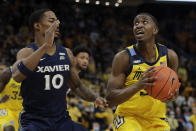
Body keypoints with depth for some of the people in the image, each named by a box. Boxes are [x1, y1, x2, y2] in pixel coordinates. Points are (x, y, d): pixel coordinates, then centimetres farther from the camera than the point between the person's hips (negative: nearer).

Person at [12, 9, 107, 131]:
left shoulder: (66, 53, 8)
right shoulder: (27, 52, -9)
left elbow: (77, 86, 20)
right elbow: (17, 76, -33)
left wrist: (95, 97, -1)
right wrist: (46, 45, -36)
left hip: (62, 120, 6)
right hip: (34, 120, -5)